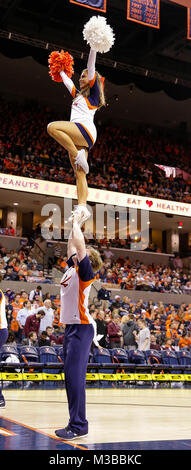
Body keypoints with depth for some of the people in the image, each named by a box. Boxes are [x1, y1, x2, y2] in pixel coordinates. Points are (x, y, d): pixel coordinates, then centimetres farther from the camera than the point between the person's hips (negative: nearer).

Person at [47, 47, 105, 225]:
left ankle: (78, 155, -27)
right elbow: (67, 82, 47)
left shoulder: (93, 92, 10)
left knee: (53, 127, -29)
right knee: (79, 173, -5)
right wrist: (61, 71, 58)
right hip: (76, 137, 9)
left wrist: (93, 48, -1)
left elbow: (91, 68, 2)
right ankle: (82, 208, -15)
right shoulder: (79, 95, 31)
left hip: (85, 130, -9)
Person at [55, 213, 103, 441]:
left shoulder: (85, 272, -6)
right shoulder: (72, 269, 15)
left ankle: (79, 426, -9)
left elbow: (79, 243, -15)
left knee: (75, 376, -12)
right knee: (70, 376, 9)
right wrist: (73, 223, 25)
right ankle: (75, 424, 15)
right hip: (71, 327, 9)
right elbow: (72, 244, 27)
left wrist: (76, 222, -3)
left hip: (81, 328, -9)